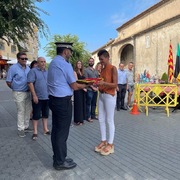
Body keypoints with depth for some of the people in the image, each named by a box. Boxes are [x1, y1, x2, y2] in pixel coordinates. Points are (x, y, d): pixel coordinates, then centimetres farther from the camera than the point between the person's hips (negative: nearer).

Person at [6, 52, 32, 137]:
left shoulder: (28, 68, 7)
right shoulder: (13, 68, -10)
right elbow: (8, 82, -6)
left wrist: (30, 88, 8)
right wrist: (16, 89, 1)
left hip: (28, 92, 6)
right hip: (19, 93, -6)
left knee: (28, 110, 12)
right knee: (21, 111, 0)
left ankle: (26, 126, 26)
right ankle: (20, 129, 14)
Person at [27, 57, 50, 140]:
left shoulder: (47, 72, 13)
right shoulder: (33, 71, -7)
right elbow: (30, 83, -14)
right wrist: (34, 95, -19)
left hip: (47, 97, 6)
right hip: (38, 97, -6)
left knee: (45, 114, 13)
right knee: (36, 115, 2)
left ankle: (45, 129, 25)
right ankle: (35, 132, 13)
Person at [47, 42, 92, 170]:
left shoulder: (53, 63, 14)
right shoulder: (65, 64, -15)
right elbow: (74, 86, -13)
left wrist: (81, 84, 18)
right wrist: (87, 85, 3)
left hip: (54, 100, 10)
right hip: (63, 101, -10)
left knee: (56, 130, 15)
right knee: (62, 132, 2)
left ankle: (58, 158, 30)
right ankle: (60, 162, 17)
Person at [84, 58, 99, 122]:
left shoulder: (96, 71, 18)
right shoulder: (86, 70, -2)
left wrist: (97, 87, 0)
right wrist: (92, 87, -13)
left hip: (95, 89, 6)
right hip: (89, 89, -6)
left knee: (94, 104, 12)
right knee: (88, 104, 0)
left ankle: (93, 115, 23)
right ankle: (88, 117, 8)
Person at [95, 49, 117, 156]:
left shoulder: (113, 68, -9)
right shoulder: (102, 69, 13)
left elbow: (115, 84, -16)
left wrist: (103, 83, -28)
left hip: (109, 96, -8)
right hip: (101, 95, 8)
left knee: (110, 121, 0)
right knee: (101, 119, 10)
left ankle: (110, 144, 11)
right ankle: (103, 141, 23)